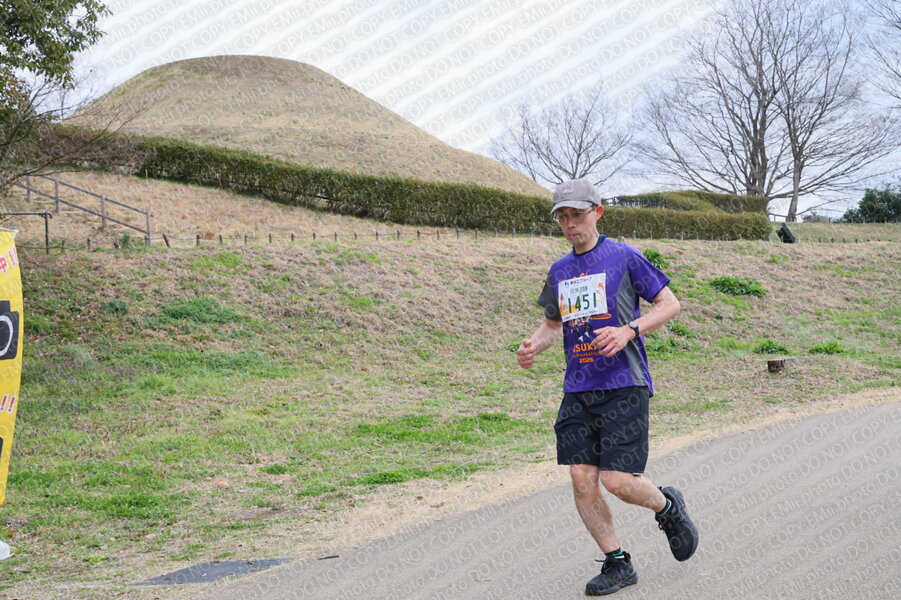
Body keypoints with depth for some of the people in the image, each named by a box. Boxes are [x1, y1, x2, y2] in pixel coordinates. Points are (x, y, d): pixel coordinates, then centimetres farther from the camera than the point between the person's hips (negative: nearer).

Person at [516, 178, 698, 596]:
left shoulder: (624, 257, -2)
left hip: (623, 387, -5)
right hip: (577, 391, 5)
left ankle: (668, 507, 22)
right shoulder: (559, 271, 14)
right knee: (582, 479, -2)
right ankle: (617, 564, 14)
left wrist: (629, 331, -16)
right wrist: (533, 346, 3)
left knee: (617, 480, -11)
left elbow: (669, 304, 0)